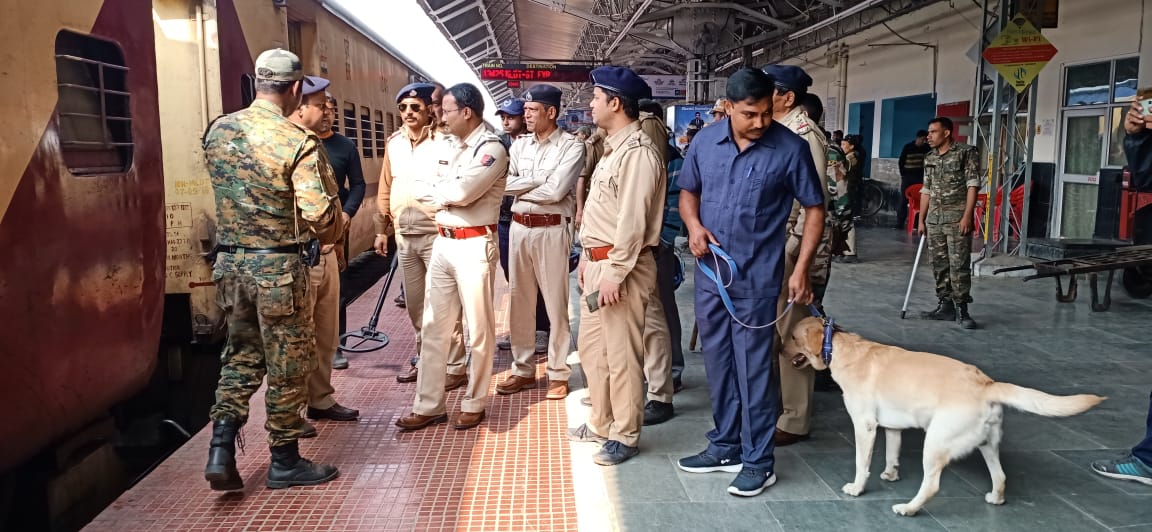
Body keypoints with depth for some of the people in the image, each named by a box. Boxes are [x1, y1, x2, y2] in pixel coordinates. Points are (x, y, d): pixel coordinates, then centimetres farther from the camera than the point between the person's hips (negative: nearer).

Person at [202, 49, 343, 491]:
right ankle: (284, 461, 20)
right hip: (278, 266, -6)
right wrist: (333, 233, -2)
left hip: (230, 262, 6)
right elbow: (320, 215, -23)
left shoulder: (218, 130, 3)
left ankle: (221, 450, 13)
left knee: (242, 354, 20)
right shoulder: (298, 142, -17)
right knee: (287, 365, 8)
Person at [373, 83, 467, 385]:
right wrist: (382, 229, 16)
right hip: (404, 236, 6)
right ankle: (423, 360, 29)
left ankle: (455, 367, 7)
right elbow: (385, 189, 16)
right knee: (414, 305, 15)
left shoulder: (444, 141, -7)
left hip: (435, 233, -6)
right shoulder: (394, 143, 11)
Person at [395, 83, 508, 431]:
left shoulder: (492, 148, -11)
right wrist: (447, 194, -9)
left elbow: (461, 191, -22)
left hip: (474, 245, -7)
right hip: (442, 242, 7)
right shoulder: (445, 147, 13)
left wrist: (436, 190, -4)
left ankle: (474, 403, 18)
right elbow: (418, 189, 8)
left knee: (478, 327, 5)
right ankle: (428, 405, 17)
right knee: (434, 326, 9)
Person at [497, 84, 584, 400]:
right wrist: (539, 181, -10)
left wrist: (521, 189, -4)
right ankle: (523, 369, 22)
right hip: (519, 227, 6)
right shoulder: (519, 145, 11)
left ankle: (558, 373, 13)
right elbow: (506, 185, 2)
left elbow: (556, 191, -17)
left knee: (555, 303, 2)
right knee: (520, 301, 11)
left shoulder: (571, 146, -6)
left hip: (552, 230, -5)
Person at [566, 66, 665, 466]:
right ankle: (601, 423, 33)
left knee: (621, 354, 0)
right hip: (598, 262, 10)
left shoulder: (638, 151, -17)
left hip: (620, 265, -10)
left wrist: (614, 273, -21)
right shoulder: (614, 146, 16)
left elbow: (633, 220, -21)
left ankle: (625, 436, 13)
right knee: (592, 347, 18)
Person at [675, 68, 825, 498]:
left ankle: (758, 460, 15)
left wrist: (801, 270, -9)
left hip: (756, 278, -4)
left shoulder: (791, 148, -10)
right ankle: (724, 446, 30)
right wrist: (694, 225, -8)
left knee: (753, 369, 1)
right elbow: (688, 191, 14)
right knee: (718, 364, 14)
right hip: (710, 273, 5)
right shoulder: (705, 141, 0)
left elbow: (814, 208, -3)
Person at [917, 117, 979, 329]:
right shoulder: (929, 159, 14)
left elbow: (973, 185, -9)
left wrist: (967, 216, -17)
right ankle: (946, 305, 16)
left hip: (957, 219, -6)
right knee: (939, 264, 8)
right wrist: (921, 219, 15)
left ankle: (962, 309, -3)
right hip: (934, 220, 6)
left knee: (959, 264, -7)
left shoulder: (966, 153, -4)